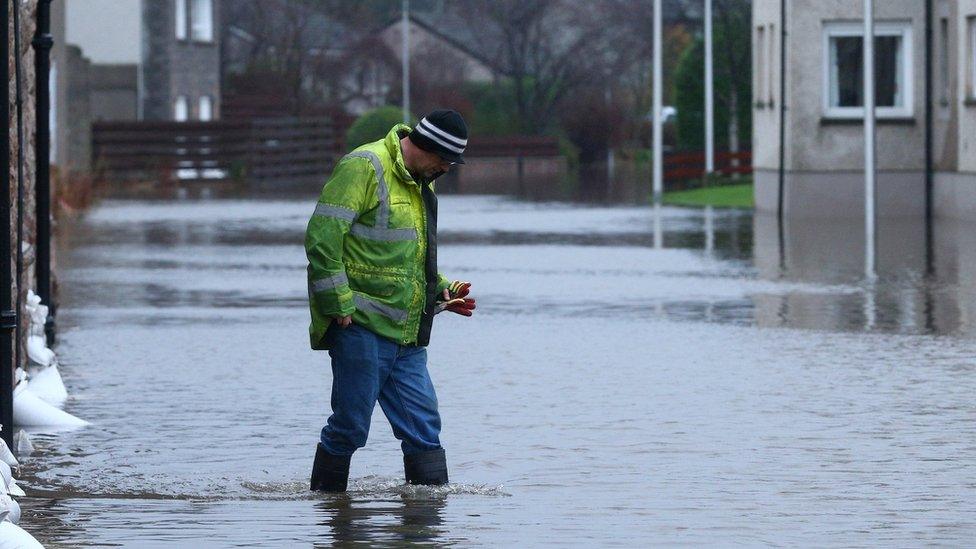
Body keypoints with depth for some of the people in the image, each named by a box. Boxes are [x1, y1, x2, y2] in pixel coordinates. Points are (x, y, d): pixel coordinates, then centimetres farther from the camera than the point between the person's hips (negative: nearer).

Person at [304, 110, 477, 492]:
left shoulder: (421, 183, 20)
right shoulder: (364, 167, -10)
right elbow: (322, 238, -16)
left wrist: (440, 290, 14)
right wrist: (339, 304, -18)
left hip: (405, 333, 8)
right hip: (361, 326, -8)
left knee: (423, 426, 3)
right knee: (350, 427, -4)